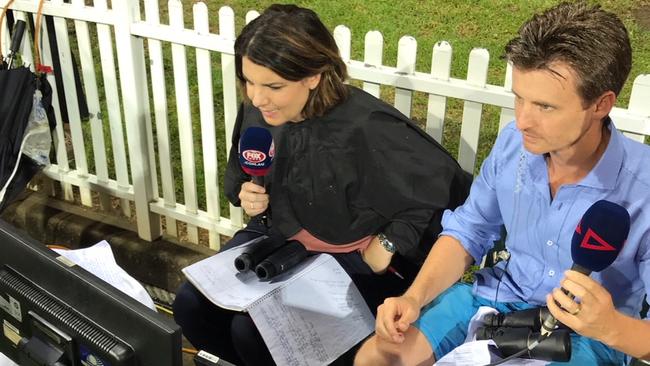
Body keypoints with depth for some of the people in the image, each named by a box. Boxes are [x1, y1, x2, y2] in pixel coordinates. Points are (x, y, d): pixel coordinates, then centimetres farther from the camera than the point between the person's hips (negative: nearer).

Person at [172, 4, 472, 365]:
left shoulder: (367, 130, -29)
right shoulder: (258, 110, -8)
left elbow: (449, 187, -21)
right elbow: (240, 176, 14)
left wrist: (387, 246, -18)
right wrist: (246, 195, -9)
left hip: (350, 260, -6)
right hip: (278, 241, 7)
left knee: (254, 331, -23)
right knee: (191, 306, -6)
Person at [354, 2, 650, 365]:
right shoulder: (514, 143, -10)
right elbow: (467, 232, 1)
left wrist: (612, 327, -39)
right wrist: (414, 297, -13)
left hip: (586, 336, -3)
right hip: (500, 296, 4)